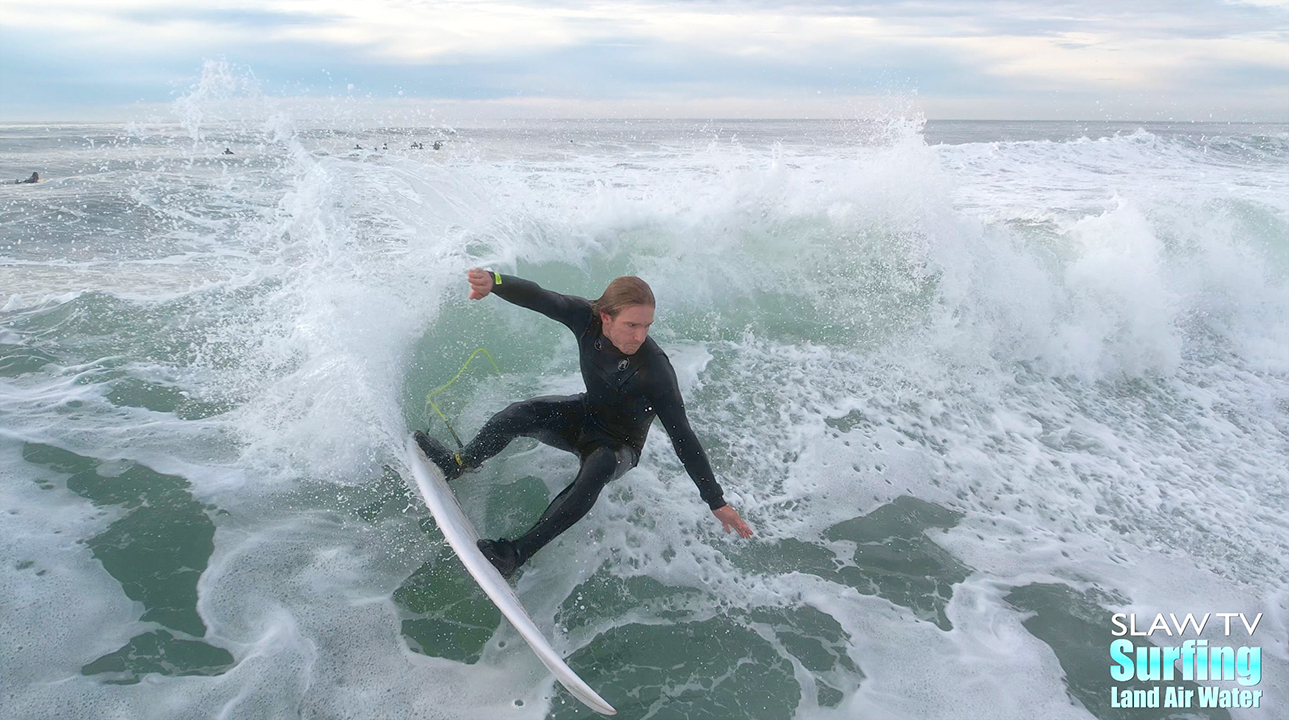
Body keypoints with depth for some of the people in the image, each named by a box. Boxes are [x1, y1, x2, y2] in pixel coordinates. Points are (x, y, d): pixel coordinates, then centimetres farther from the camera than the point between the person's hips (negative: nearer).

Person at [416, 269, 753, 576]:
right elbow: (538, 298, -33)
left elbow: (683, 439, -28)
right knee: (522, 413, -21)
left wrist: (717, 502, -26)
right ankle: (457, 464, 6)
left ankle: (518, 552, -32)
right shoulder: (587, 318, -22)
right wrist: (494, 281, -56)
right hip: (584, 416, 4)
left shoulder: (655, 371, -33)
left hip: (620, 445, -4)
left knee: (596, 469, -37)